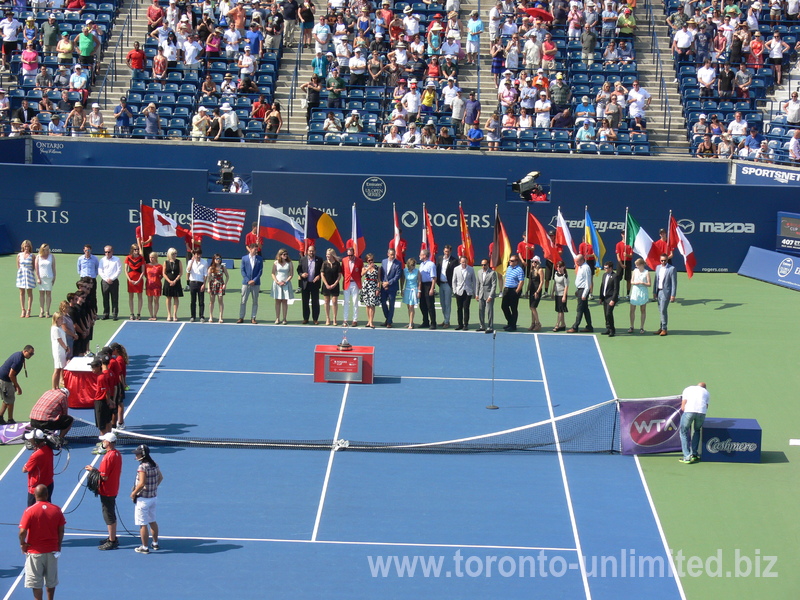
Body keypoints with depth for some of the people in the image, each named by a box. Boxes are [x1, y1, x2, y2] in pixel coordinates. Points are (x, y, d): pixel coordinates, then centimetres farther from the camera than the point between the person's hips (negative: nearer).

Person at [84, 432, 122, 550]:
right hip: (114, 490, 9)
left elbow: (104, 477, -24)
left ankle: (112, 542, 5)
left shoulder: (108, 457, -25)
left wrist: (94, 470, -9)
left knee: (109, 516, -1)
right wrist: (97, 470, 9)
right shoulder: (117, 454, 4)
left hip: (107, 491, -9)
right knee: (112, 515, 20)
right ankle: (113, 538, 29)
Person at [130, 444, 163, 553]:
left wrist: (134, 493, -13)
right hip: (153, 496, 9)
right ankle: (155, 543, 30)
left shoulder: (142, 467, -22)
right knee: (152, 521, 21)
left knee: (143, 524, 0)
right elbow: (160, 477, 15)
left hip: (143, 498, -9)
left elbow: (142, 483, -26)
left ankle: (145, 547, 5)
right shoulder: (154, 464, 4)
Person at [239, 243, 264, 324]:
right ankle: (241, 317, 6)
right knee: (243, 301, 0)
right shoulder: (244, 258, 2)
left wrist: (254, 280, -10)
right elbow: (242, 270, 0)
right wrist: (248, 280, -10)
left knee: (255, 301, 4)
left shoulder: (259, 259, 3)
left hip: (256, 283, 1)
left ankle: (253, 318, 10)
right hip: (246, 283, -1)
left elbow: (260, 271, 1)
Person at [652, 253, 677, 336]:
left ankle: (664, 329, -3)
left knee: (663, 310, -9)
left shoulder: (671, 269, -7)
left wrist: (673, 295, -13)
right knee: (660, 310, 8)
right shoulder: (658, 267, 12)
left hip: (666, 292, -6)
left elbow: (674, 283, -9)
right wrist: (654, 292, 13)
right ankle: (661, 327, 15)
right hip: (658, 291, 6)